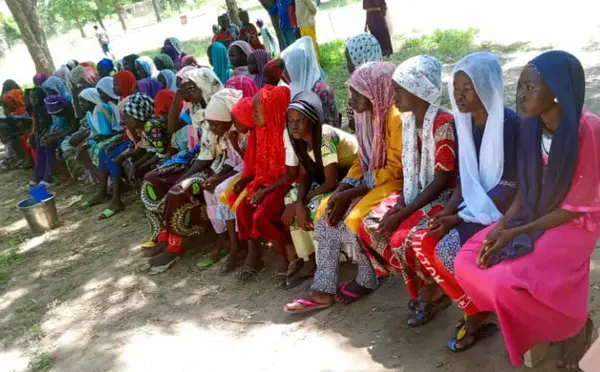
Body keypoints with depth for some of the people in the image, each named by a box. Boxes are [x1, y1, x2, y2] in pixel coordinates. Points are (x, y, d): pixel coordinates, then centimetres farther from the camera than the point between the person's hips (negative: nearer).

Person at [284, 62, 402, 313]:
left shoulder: (395, 117, -19)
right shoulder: (367, 115, 7)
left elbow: (396, 170, -21)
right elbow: (361, 161, 9)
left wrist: (349, 194, -21)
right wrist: (339, 192, -7)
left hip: (393, 183, -8)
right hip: (370, 181, 8)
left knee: (352, 221, -25)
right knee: (326, 215, -8)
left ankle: (366, 281, 2)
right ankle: (323, 289, -5)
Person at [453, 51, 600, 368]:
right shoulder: (531, 126, -5)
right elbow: (525, 187, 4)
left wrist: (515, 233, -20)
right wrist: (501, 227, -10)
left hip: (573, 225, -6)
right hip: (531, 216, 6)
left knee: (505, 283, -23)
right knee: (467, 263, -10)